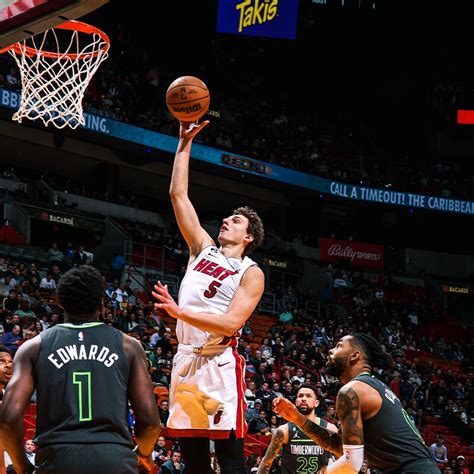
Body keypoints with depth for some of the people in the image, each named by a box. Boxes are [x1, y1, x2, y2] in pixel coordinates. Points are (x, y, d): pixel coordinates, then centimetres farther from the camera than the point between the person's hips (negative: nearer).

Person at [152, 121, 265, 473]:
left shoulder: (251, 273, -1)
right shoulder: (203, 249, 16)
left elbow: (231, 324, -14)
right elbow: (178, 194, 15)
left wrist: (180, 312, -23)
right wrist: (185, 143, 12)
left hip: (220, 365, -6)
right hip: (186, 361, 6)